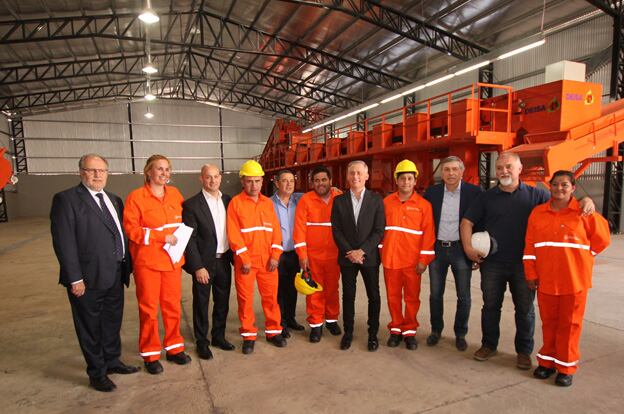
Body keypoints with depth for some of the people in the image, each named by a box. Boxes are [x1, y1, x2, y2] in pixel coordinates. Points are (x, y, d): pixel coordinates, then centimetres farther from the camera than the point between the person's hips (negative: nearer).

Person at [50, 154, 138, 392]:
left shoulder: (114, 200, 11)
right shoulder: (66, 199, -10)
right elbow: (63, 242, -15)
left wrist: (127, 265, 6)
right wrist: (75, 278, -18)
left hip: (115, 275, 6)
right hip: (89, 278, -6)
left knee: (113, 322, 21)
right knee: (90, 327, 12)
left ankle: (112, 361, 41)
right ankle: (97, 373, 29)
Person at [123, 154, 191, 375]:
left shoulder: (175, 194, 7)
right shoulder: (136, 197, -8)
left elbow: (183, 220, 17)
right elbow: (131, 229, -11)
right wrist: (163, 237, -17)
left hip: (173, 259, 4)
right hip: (147, 261, -4)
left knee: (173, 305, 12)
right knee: (148, 308, 7)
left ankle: (174, 348, 28)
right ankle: (150, 354, 23)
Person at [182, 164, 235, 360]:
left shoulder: (228, 201, 5)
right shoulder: (192, 204, -9)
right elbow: (189, 239, -11)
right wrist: (198, 267, -14)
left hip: (224, 261, 5)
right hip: (204, 263, -4)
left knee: (222, 302, 16)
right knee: (201, 303, 10)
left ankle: (219, 336, 35)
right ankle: (202, 342, 27)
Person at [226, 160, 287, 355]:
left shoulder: (268, 203, 9)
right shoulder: (235, 203, -3)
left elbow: (276, 230, 7)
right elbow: (233, 233, -8)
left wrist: (275, 256, -3)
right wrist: (245, 259, -12)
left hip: (268, 260, 3)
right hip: (245, 260, -3)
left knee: (271, 296, 10)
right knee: (245, 299, 6)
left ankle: (273, 331, 26)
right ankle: (248, 336, 21)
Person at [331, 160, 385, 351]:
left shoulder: (376, 199, -1)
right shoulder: (339, 200, 2)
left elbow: (379, 230, -5)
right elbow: (336, 230, -1)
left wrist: (362, 251, -13)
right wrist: (350, 252, -10)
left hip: (370, 256, 0)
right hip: (347, 257, 1)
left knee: (373, 296, 8)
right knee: (348, 296, 10)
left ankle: (373, 333, 23)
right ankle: (348, 332, 25)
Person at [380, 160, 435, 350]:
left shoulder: (423, 204, -3)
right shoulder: (386, 202, 3)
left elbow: (428, 233, -5)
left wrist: (424, 260, -8)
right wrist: (380, 252, 5)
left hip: (412, 260, -1)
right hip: (390, 258, 2)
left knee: (412, 297, 10)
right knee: (393, 296, 11)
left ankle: (409, 331, 26)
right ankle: (396, 328, 28)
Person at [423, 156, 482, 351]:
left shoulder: (474, 192, -5)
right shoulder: (431, 192, 1)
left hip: (461, 250, -1)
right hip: (437, 249, 2)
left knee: (463, 296, 8)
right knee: (435, 294, 12)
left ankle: (460, 334, 28)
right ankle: (436, 330, 30)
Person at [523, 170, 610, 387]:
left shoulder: (583, 212, -4)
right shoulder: (538, 213, 2)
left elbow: (602, 238, 6)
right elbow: (530, 246, 2)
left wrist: (582, 256, 5)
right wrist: (531, 274, 0)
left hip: (574, 279, -2)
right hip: (545, 280, 2)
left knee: (569, 324, 8)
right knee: (549, 322, 13)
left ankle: (566, 367, 22)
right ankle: (547, 361, 27)